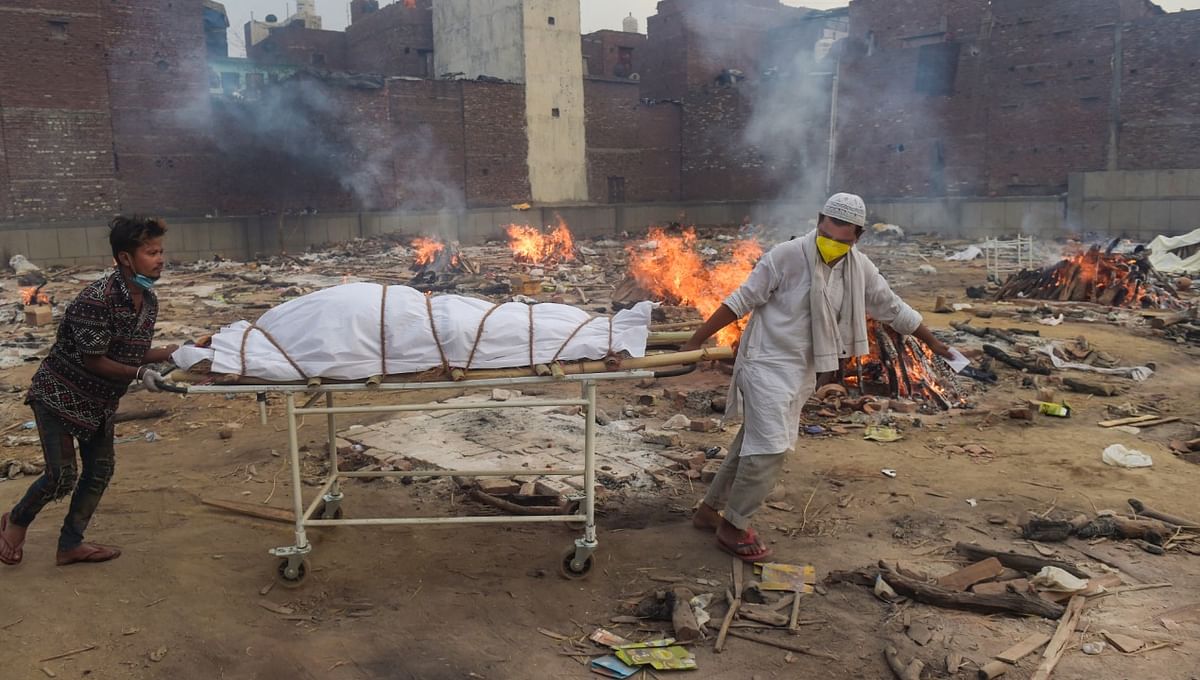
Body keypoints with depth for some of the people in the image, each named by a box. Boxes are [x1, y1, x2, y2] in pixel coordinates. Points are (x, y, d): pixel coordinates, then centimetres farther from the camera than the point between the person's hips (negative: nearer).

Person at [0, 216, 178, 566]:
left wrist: (180, 350, -8)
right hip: (60, 394, -8)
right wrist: (140, 374, -33)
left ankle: (71, 544, 24)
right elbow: (93, 361, -25)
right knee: (63, 476, -5)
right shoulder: (97, 298, -29)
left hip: (101, 400, 8)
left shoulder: (148, 300, -3)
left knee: (100, 469, 8)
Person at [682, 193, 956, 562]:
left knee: (752, 442, 14)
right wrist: (696, 341, -11)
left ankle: (710, 509, 29)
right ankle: (733, 527, 5)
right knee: (771, 448, -12)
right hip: (767, 364, -7)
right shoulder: (788, 255, -15)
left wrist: (933, 343, 26)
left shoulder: (860, 268, 4)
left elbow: (893, 309, 17)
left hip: (801, 371, 7)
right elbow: (742, 301, -12)